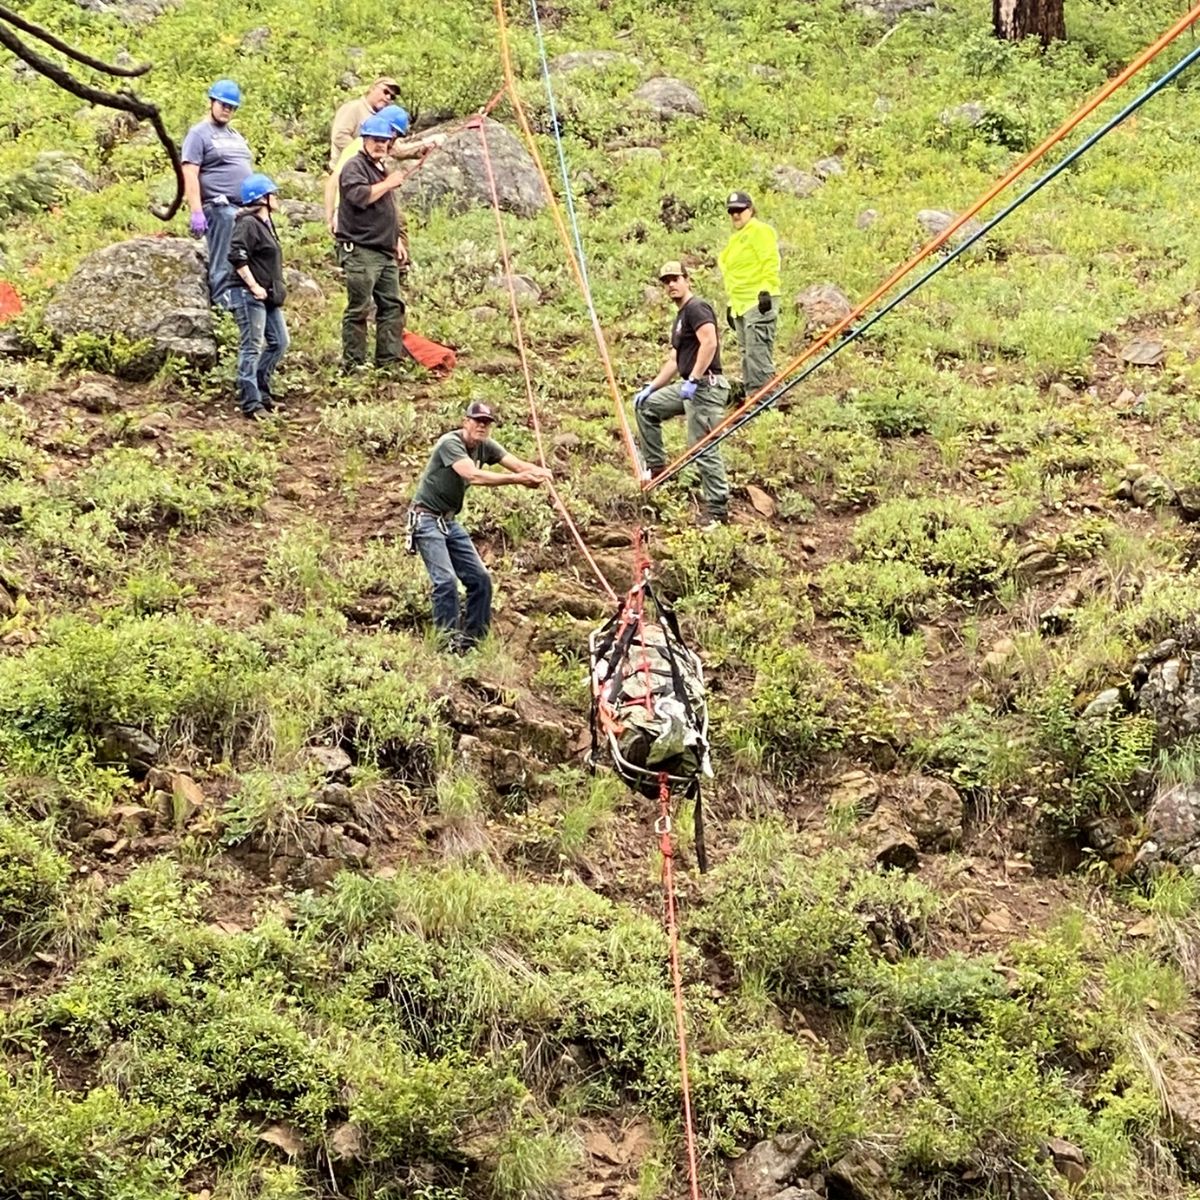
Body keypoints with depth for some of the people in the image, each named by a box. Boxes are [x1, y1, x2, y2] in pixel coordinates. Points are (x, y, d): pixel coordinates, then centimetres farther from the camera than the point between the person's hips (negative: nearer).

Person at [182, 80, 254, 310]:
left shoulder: (235, 136, 25)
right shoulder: (199, 134, 0)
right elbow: (190, 174, -9)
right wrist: (196, 211, -19)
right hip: (220, 209, -8)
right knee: (223, 265, -9)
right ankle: (222, 300, -10)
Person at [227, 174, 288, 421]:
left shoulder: (266, 224, 17)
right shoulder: (247, 224, -13)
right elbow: (236, 257, -23)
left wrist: (277, 287, 17)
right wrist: (254, 287, -21)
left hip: (269, 296, 10)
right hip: (249, 296, -10)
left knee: (279, 342, 13)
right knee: (252, 348, -6)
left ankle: (261, 388, 25)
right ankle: (251, 403, -4)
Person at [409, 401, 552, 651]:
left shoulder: (485, 447, 4)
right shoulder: (450, 443, -20)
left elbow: (517, 463, -9)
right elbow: (473, 476, -34)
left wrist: (537, 472, -32)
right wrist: (516, 479, -41)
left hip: (450, 521, 8)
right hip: (427, 519, -8)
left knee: (480, 579, 3)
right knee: (446, 580, -20)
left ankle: (472, 640, 11)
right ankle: (448, 643, -15)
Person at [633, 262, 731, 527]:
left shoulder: (696, 307, -9)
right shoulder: (680, 317, 22)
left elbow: (709, 342, -23)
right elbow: (674, 360, 26)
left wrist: (693, 380, -25)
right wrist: (651, 387, 19)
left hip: (705, 385, -10)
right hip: (689, 387, 10)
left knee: (703, 448, -11)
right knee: (645, 406, 18)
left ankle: (717, 510, -9)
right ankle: (656, 466, 19)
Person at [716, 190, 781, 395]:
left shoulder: (760, 231, -2)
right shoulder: (735, 239, 26)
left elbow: (770, 262, -13)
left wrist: (766, 290, -21)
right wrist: (730, 304, 25)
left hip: (758, 301, -10)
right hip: (740, 305, 10)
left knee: (757, 350, -15)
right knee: (747, 353, 7)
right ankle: (752, 393, 9)